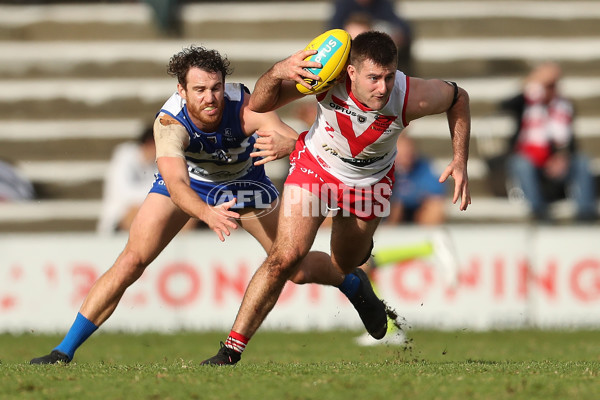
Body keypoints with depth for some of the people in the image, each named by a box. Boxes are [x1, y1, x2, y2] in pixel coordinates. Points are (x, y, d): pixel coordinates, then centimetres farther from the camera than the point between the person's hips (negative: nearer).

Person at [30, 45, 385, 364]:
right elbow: (176, 185, -52)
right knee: (132, 261, -15)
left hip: (243, 182, 1)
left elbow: (297, 139, -48)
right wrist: (206, 214, -73)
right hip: (188, 183, -1)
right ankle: (64, 351, -7)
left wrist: (283, 145, -73)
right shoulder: (169, 123, -38)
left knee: (298, 268, 3)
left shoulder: (245, 107, -36)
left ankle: (354, 285, 39)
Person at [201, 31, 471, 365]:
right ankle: (232, 349, -10)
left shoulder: (412, 97, -33)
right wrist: (277, 73, -46)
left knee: (344, 266, 19)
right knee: (286, 258, -17)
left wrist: (460, 162, -15)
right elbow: (259, 105, -25)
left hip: (370, 182, 2)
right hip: (315, 163, -2)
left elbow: (458, 97, -11)